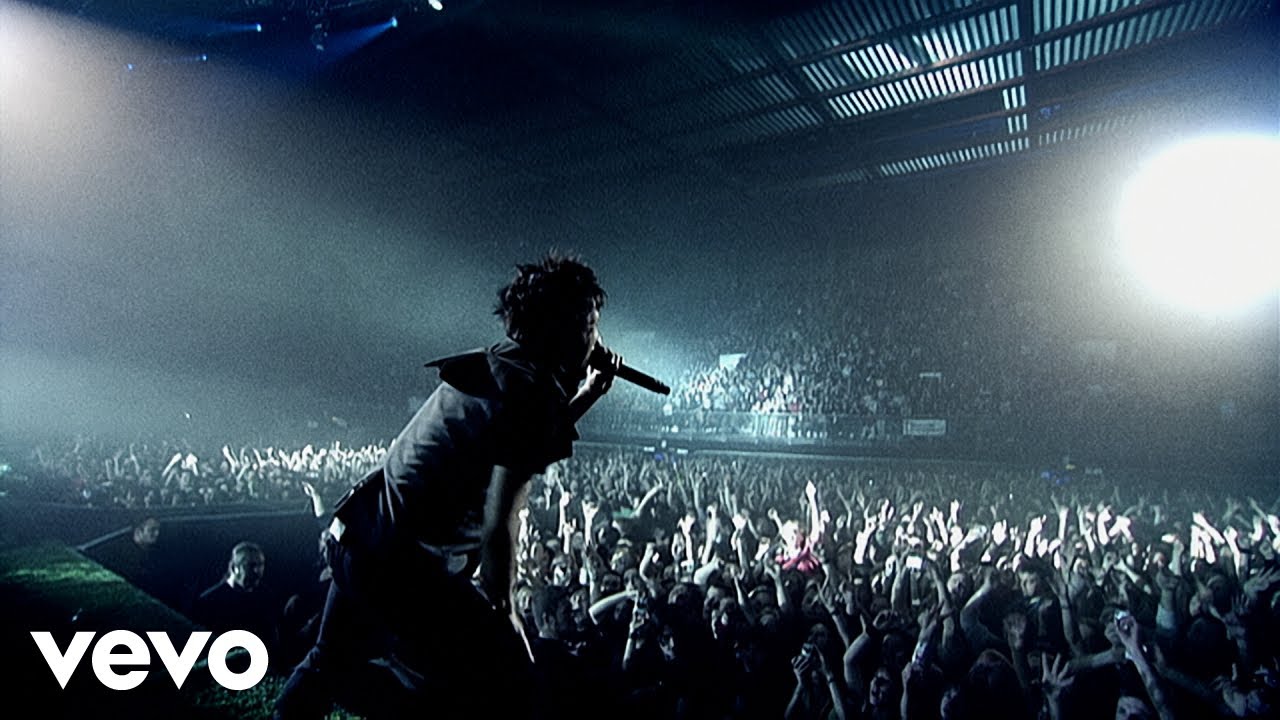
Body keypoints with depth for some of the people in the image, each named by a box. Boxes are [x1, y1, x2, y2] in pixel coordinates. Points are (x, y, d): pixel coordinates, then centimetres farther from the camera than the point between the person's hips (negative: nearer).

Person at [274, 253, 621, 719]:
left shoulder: (496, 366, 5)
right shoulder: (532, 394, -21)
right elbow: (499, 526, -22)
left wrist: (588, 396, 12)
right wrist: (502, 610, -5)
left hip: (358, 537, 10)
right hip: (407, 567, -10)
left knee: (334, 659, 32)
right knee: (503, 677, 6)